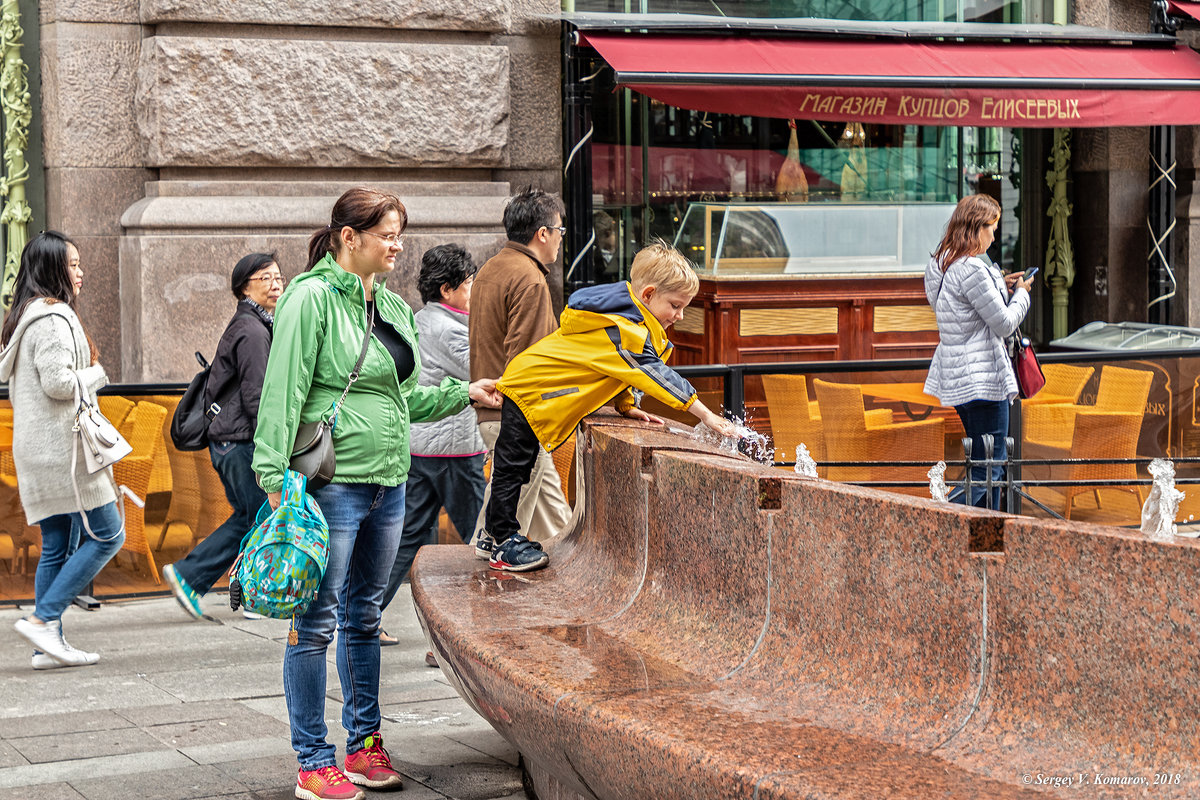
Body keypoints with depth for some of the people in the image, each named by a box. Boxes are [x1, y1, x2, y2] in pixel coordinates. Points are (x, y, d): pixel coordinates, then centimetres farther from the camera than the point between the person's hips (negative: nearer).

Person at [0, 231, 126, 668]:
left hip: (39, 449, 10)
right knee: (106, 533, -5)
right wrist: (96, 374, -5)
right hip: (62, 447, -10)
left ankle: (49, 646, 9)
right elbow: (57, 382, -22)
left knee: (57, 546, 10)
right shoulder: (53, 318, -14)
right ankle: (43, 619, -9)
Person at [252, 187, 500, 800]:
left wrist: (463, 393, 13)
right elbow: (282, 394, -15)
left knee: (364, 616, 16)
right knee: (317, 622, -1)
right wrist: (276, 477, -20)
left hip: (387, 483, 8)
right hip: (331, 483, -8)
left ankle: (364, 745, 26)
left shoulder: (393, 306, 15)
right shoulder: (311, 298, -10)